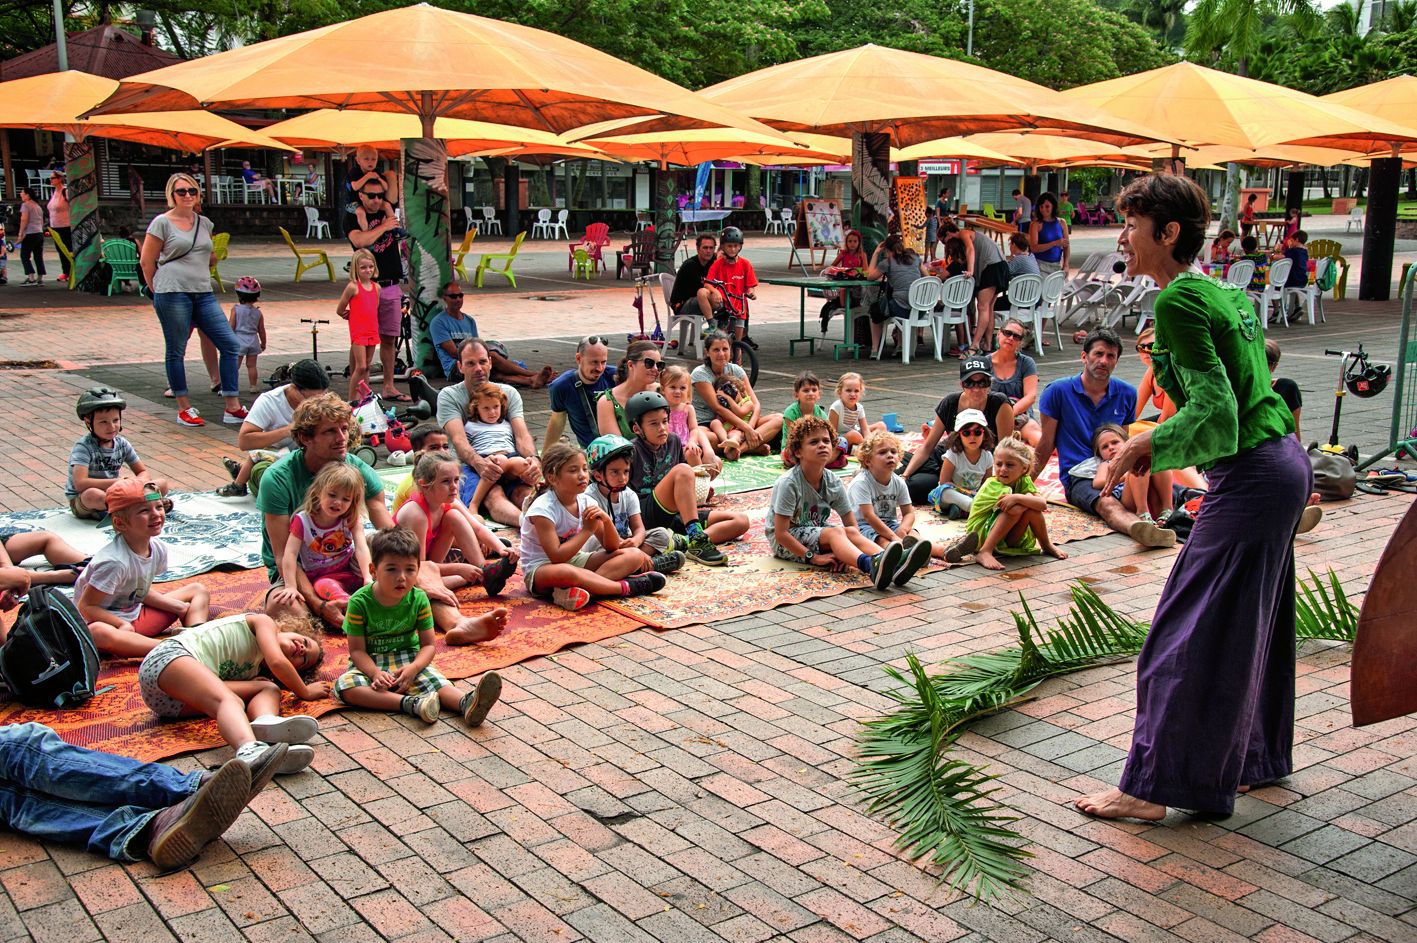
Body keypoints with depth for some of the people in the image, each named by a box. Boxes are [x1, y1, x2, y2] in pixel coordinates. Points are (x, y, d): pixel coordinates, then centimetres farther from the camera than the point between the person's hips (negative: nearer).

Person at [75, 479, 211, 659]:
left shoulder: (158, 548, -5)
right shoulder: (115, 561, -29)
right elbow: (85, 606, -23)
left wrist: (179, 607, 0)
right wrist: (123, 625, -24)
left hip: (135, 614, 9)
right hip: (103, 620, -8)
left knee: (198, 591, 8)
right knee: (98, 633, -45)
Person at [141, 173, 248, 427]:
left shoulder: (205, 223, 14)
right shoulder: (162, 223, -1)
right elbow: (147, 262, 2)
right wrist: (160, 291, 7)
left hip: (203, 294, 5)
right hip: (173, 294, -5)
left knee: (230, 345, -2)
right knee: (176, 350, 2)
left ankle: (233, 409, 2)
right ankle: (184, 409, 13)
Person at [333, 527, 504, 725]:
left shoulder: (418, 599, -6)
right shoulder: (359, 602, -12)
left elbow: (428, 644, -4)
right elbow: (357, 649, -10)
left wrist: (413, 668, -25)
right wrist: (375, 673, -29)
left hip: (409, 661, 1)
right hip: (370, 664, -1)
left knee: (434, 680, -28)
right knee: (345, 686, -31)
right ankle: (411, 703, -44)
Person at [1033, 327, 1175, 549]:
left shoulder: (1127, 394, 12)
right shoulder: (1058, 391, 1)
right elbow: (1046, 445, 6)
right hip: (1078, 478, -6)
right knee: (1107, 503, -39)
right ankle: (1139, 529, -69)